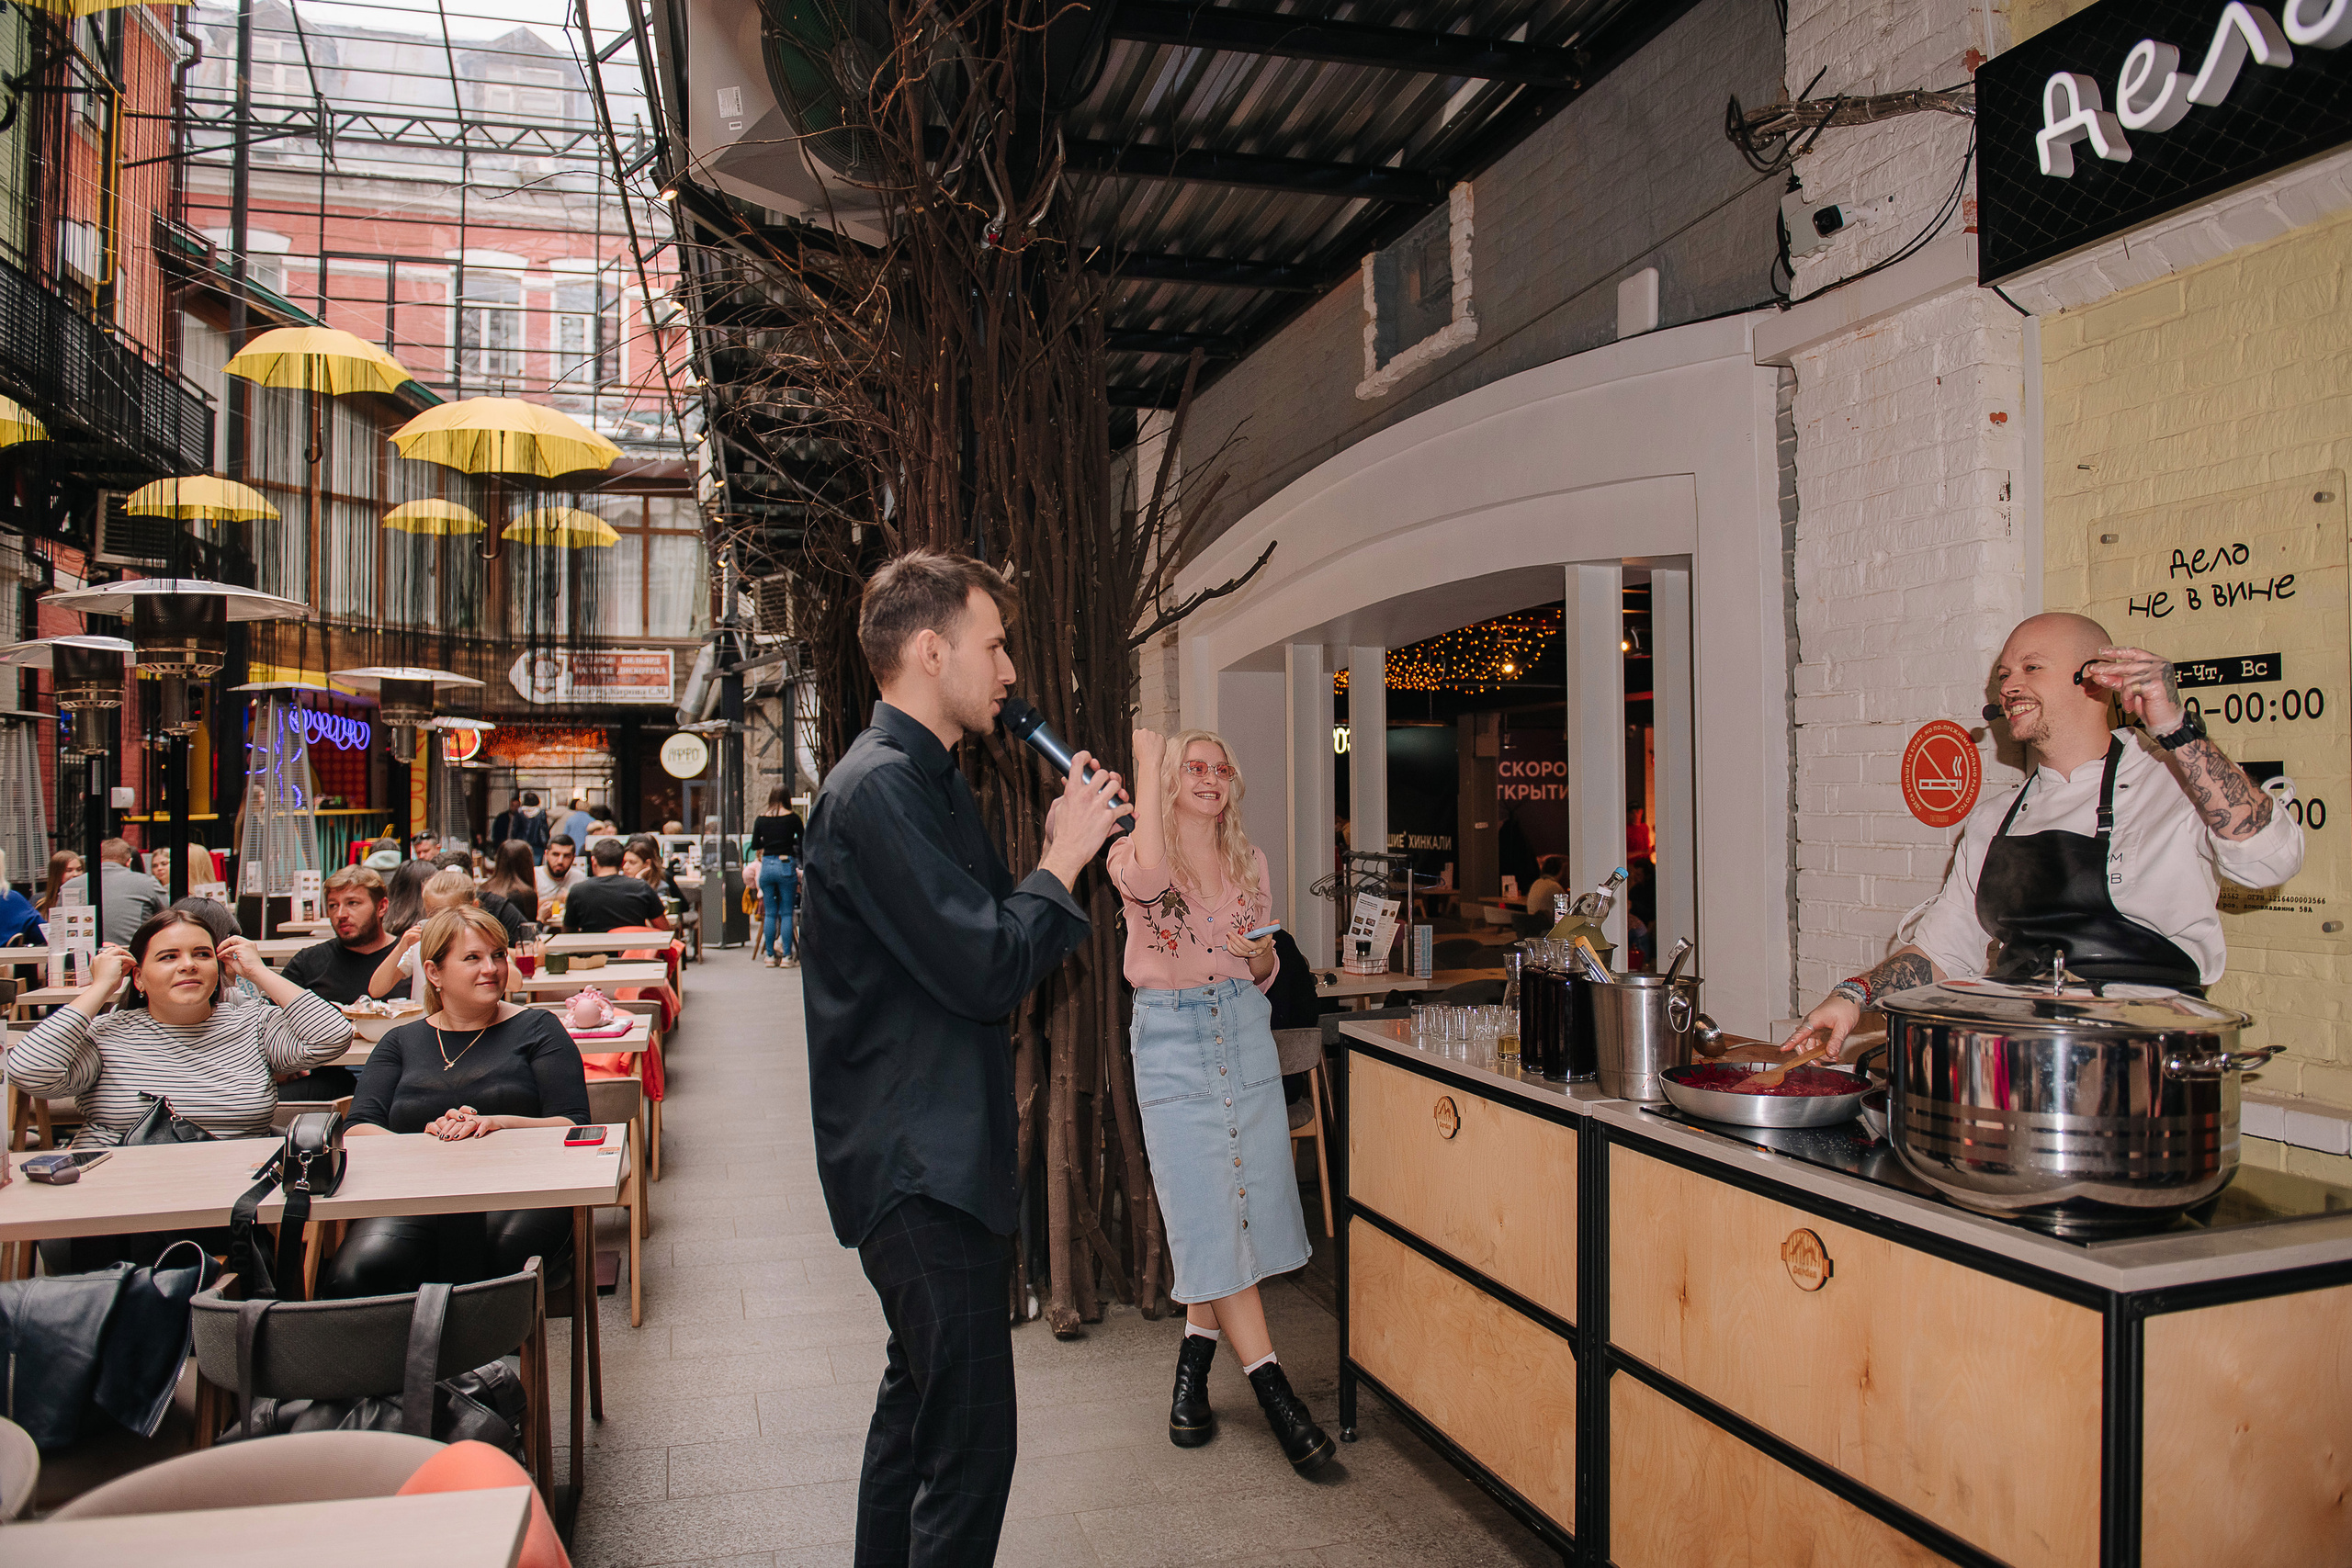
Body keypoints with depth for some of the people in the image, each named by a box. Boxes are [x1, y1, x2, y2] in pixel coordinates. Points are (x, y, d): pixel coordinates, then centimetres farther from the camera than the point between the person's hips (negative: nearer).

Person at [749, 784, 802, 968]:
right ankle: (786, 956, 1)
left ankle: (770, 956, 10)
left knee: (769, 913, 9)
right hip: (786, 865, -3)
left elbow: (754, 846, 9)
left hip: (766, 865, 3)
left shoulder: (761, 818, 4)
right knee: (786, 913, 2)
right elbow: (803, 843, 5)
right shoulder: (792, 817, -2)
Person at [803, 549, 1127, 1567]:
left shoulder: (932, 780, 15)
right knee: (969, 1439, -4)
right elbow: (987, 970, -24)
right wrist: (1064, 856, -14)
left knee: (921, 1398, 24)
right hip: (921, 1166, -11)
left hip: (931, 1155, 11)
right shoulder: (878, 787, -20)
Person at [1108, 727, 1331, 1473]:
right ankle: (1271, 1386, 0)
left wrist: (1263, 956, -6)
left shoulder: (1250, 862, 12)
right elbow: (1147, 882, -29)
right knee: (1208, 1210, -6)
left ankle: (1195, 1355, 25)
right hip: (1171, 1036, -5)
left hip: (1245, 1030, 5)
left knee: (1242, 1201, 7)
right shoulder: (1134, 850, -2)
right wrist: (1149, 766, -20)